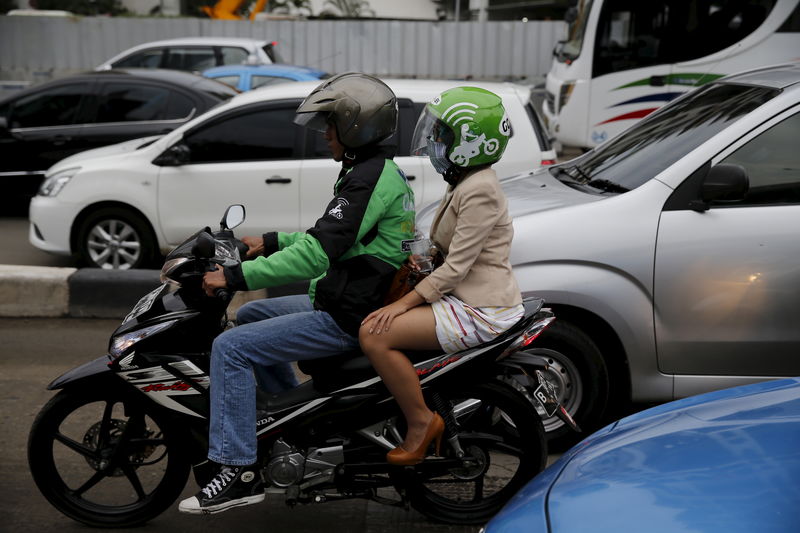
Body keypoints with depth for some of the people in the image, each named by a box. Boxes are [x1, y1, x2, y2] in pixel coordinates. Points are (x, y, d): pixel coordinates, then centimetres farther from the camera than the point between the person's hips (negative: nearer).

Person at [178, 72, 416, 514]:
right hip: (347, 300, 11)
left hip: (348, 318, -11)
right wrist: (270, 242, 19)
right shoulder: (379, 170, 14)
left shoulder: (370, 177, -19)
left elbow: (317, 253, -26)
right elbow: (330, 236, 24)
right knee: (250, 315, 24)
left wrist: (235, 277, -23)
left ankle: (239, 470, -11)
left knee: (231, 348, -14)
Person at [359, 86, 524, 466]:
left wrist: (404, 303, -20)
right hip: (463, 296, 11)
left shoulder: (479, 191, -18)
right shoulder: (467, 182, 14)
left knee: (374, 334, -21)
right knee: (374, 316, 13)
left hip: (481, 310, -11)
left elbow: (456, 267, -21)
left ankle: (421, 422, -7)